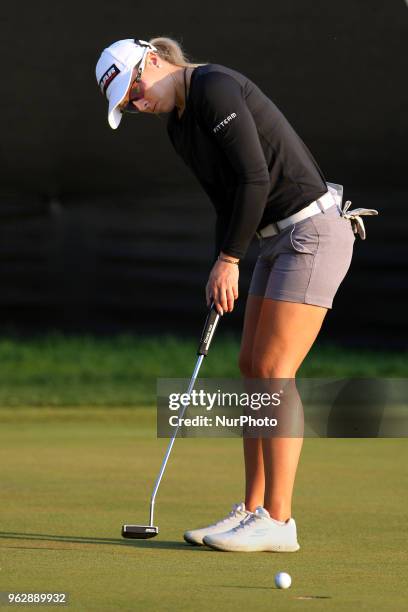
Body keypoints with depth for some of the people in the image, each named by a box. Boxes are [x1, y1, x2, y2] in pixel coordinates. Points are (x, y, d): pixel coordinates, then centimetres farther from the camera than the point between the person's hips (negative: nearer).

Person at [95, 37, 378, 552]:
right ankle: (253, 510, 12)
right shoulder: (180, 128, 13)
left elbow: (255, 178, -20)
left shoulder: (215, 87, -16)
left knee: (273, 371, -11)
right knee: (252, 368, 8)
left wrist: (229, 259, -13)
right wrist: (221, 272, 6)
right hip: (281, 239, 10)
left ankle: (277, 521, -9)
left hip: (314, 229, -10)